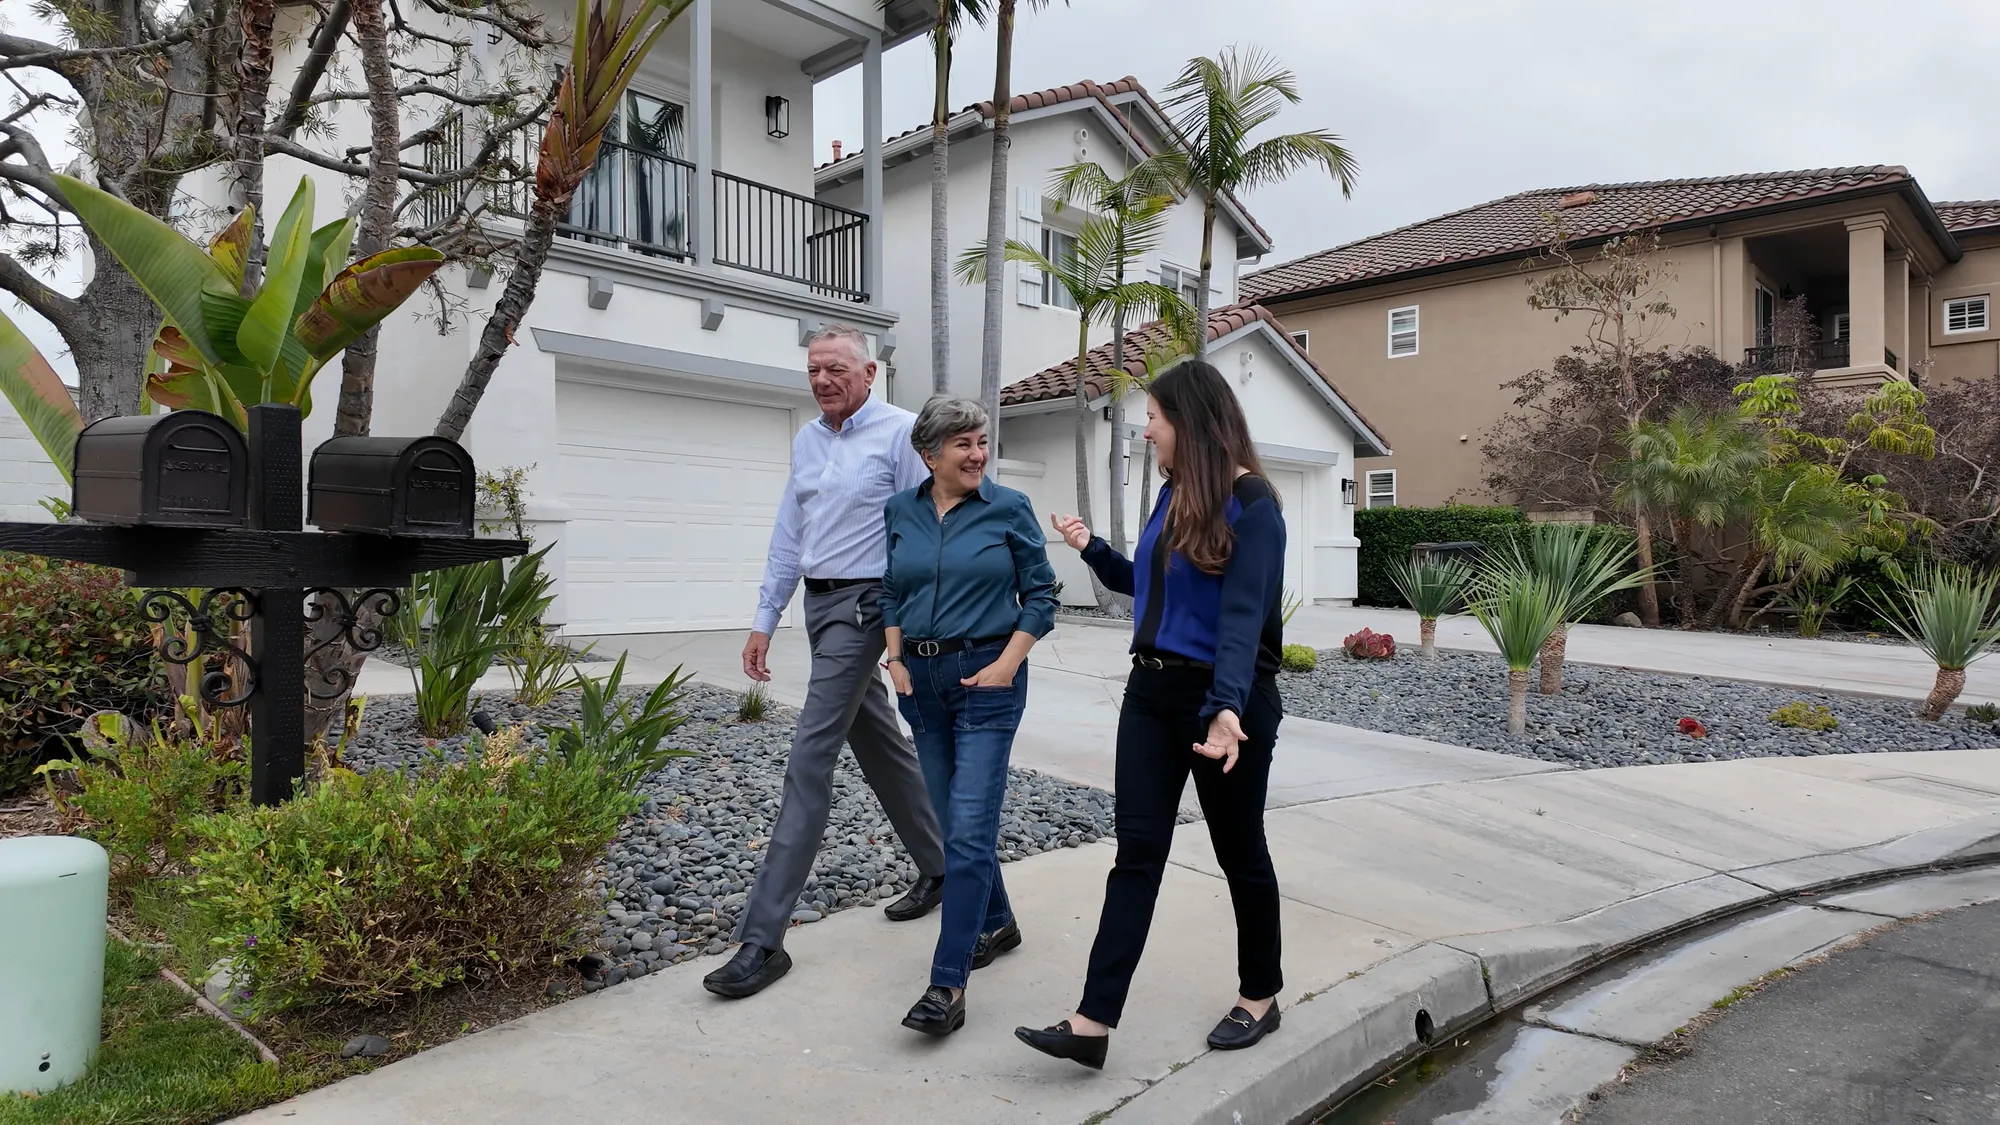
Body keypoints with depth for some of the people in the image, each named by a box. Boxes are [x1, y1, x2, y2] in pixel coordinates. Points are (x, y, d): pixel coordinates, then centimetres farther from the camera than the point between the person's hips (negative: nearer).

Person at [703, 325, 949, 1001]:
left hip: (865, 603, -8)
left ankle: (762, 939, -7)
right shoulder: (806, 439, 12)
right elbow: (789, 536, 15)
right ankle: (938, 866, 36)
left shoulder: (900, 432, -10)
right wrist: (765, 621, 13)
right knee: (878, 742, 18)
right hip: (817, 603, 8)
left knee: (810, 758, -11)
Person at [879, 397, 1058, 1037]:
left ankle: (948, 984, -8)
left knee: (969, 826, -11)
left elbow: (1040, 594, -1)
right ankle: (997, 925, 37)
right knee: (952, 818, 14)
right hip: (921, 678, 5)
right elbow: (890, 592, 14)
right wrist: (895, 659, 2)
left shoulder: (1008, 509, -5)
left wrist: (1007, 663, -11)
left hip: (985, 676, -5)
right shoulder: (900, 512, 5)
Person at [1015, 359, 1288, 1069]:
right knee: (1137, 854, 3)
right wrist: (1091, 549, 15)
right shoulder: (1173, 494, 7)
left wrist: (1227, 709, -39)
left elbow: (1242, 615, -27)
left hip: (1225, 697, -7)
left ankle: (1260, 997, 31)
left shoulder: (1251, 505, -15)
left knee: (1239, 852, 10)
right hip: (1153, 691, 7)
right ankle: (1094, 1022, 2)